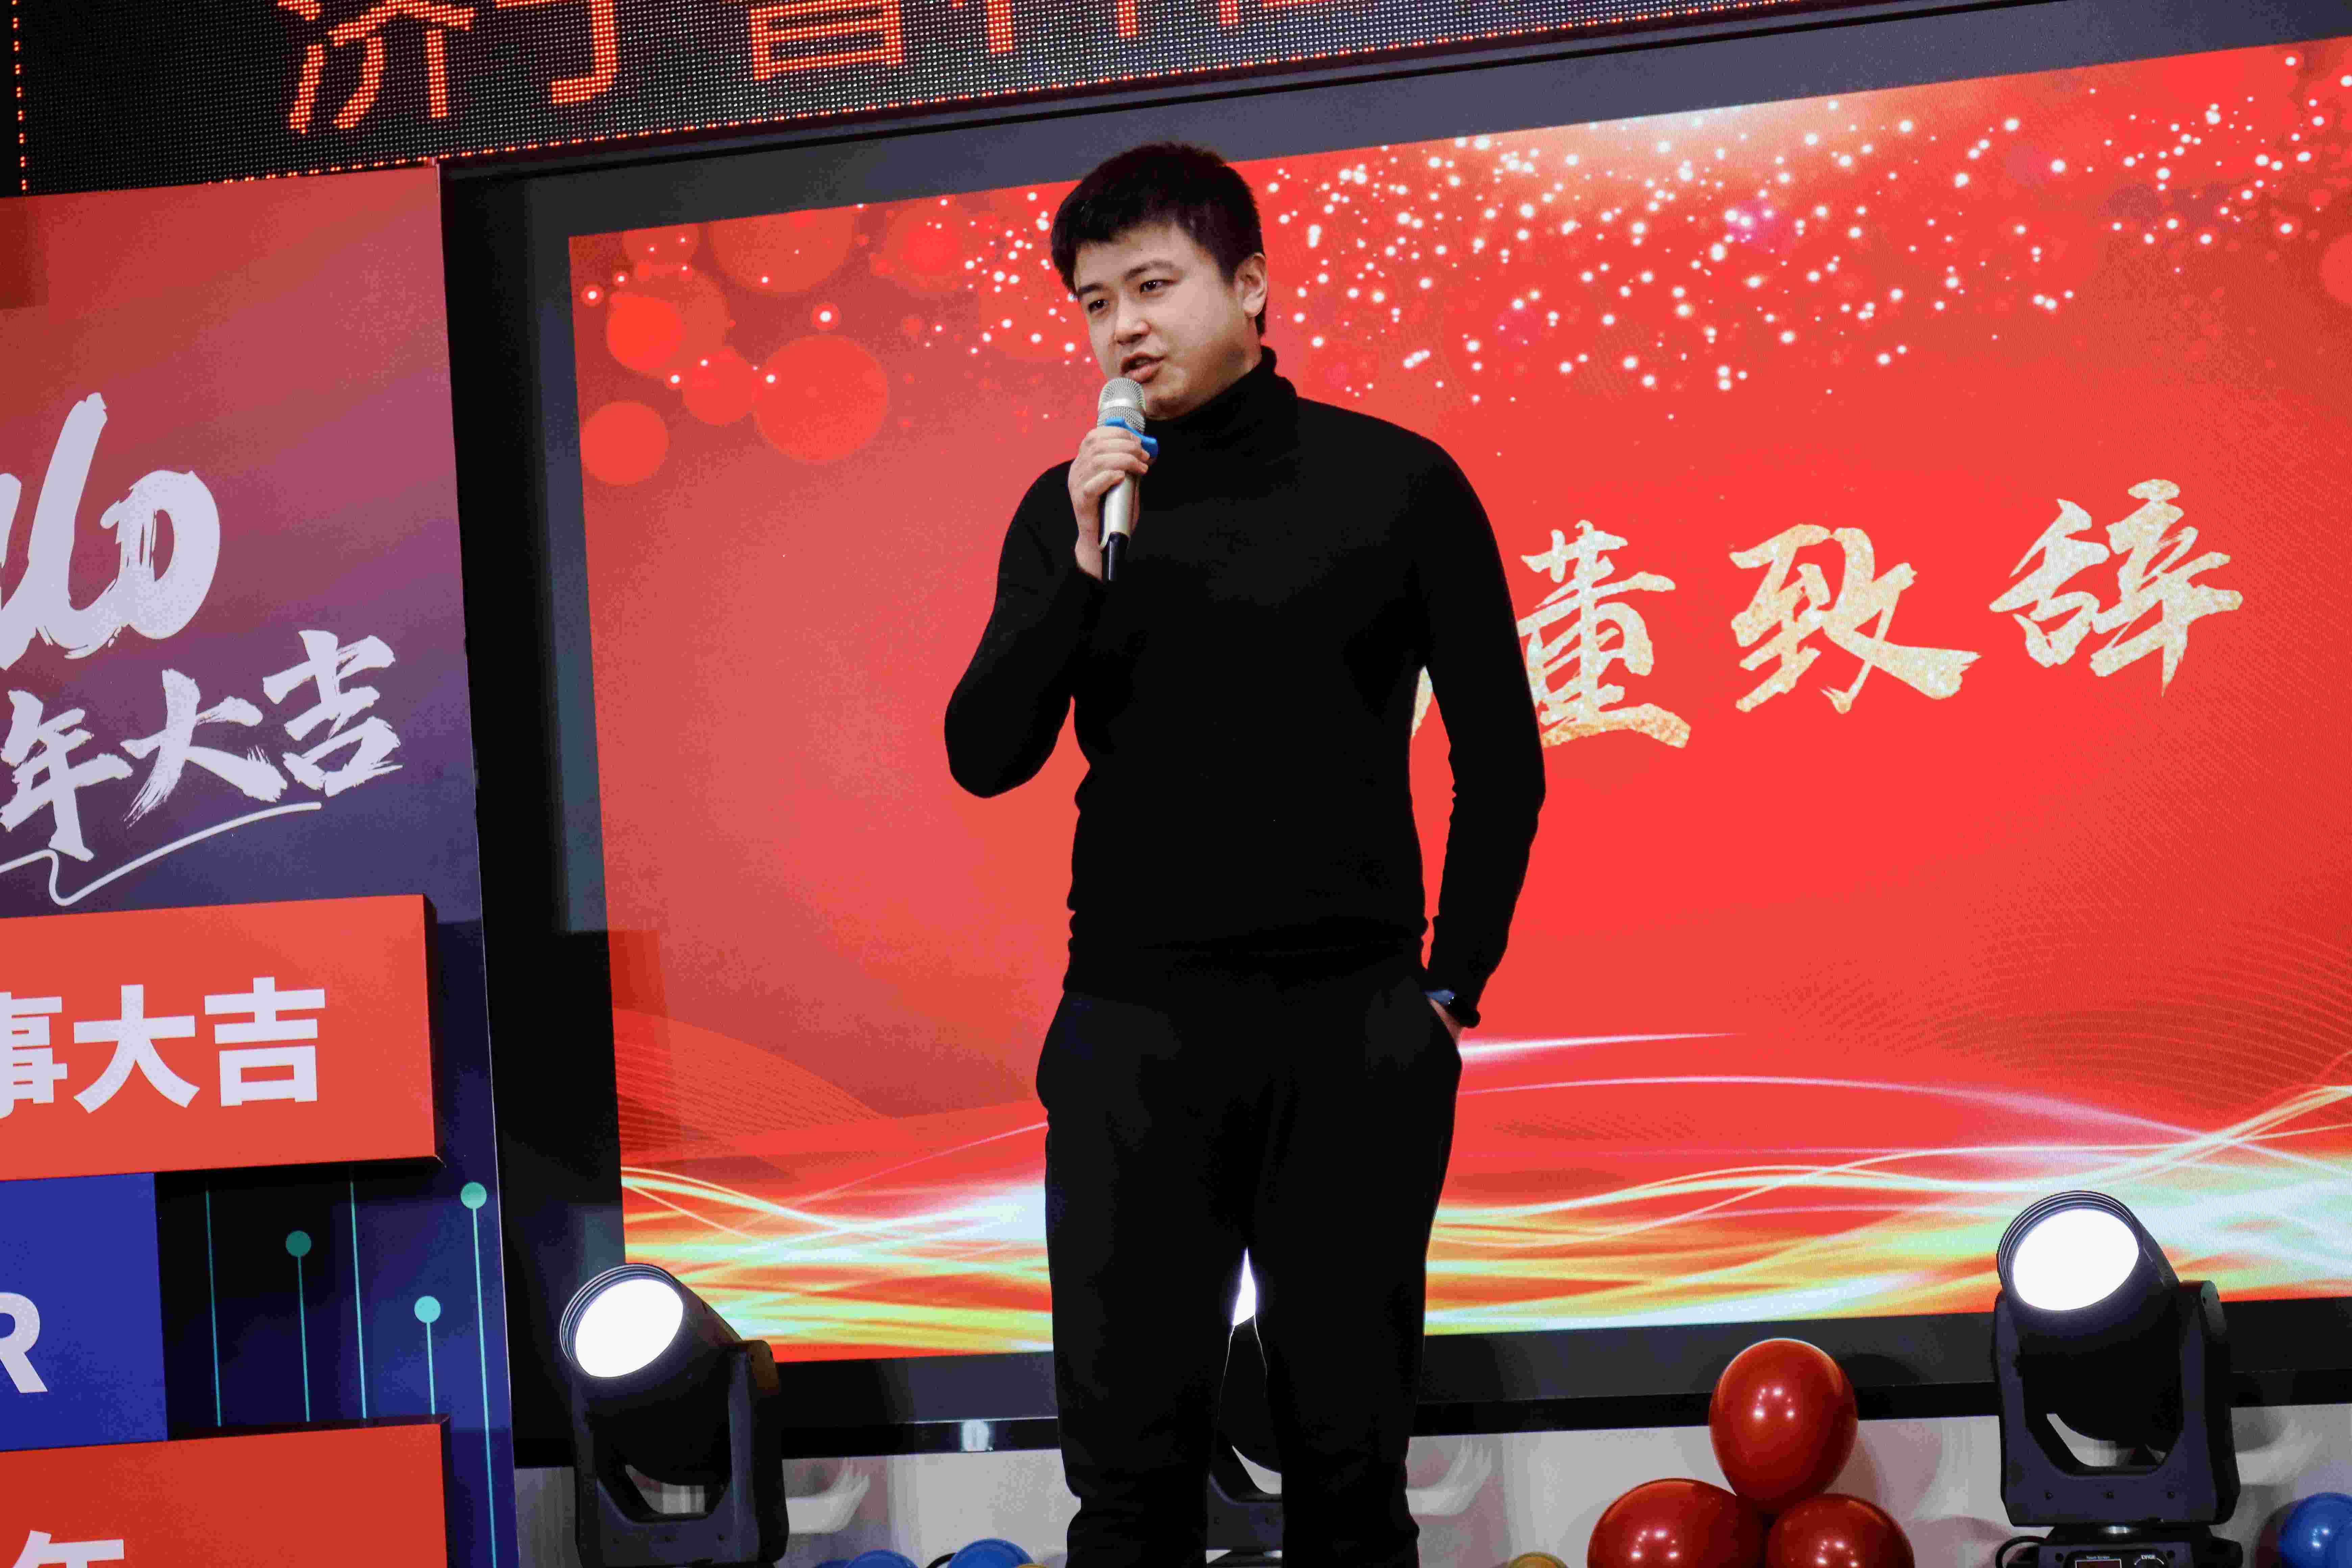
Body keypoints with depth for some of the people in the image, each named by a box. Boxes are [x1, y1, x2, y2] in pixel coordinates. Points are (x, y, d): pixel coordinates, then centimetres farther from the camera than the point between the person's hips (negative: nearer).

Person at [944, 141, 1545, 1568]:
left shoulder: (1396, 482, 1)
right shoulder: (1070, 508, 6)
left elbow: (1501, 758, 6)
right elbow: (987, 756, -1)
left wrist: (1452, 986, 2)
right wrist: (1086, 563, -12)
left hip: (1355, 1029, -1)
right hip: (1136, 1028, 1)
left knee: (1350, 1446, 7)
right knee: (1130, 1449, 1)